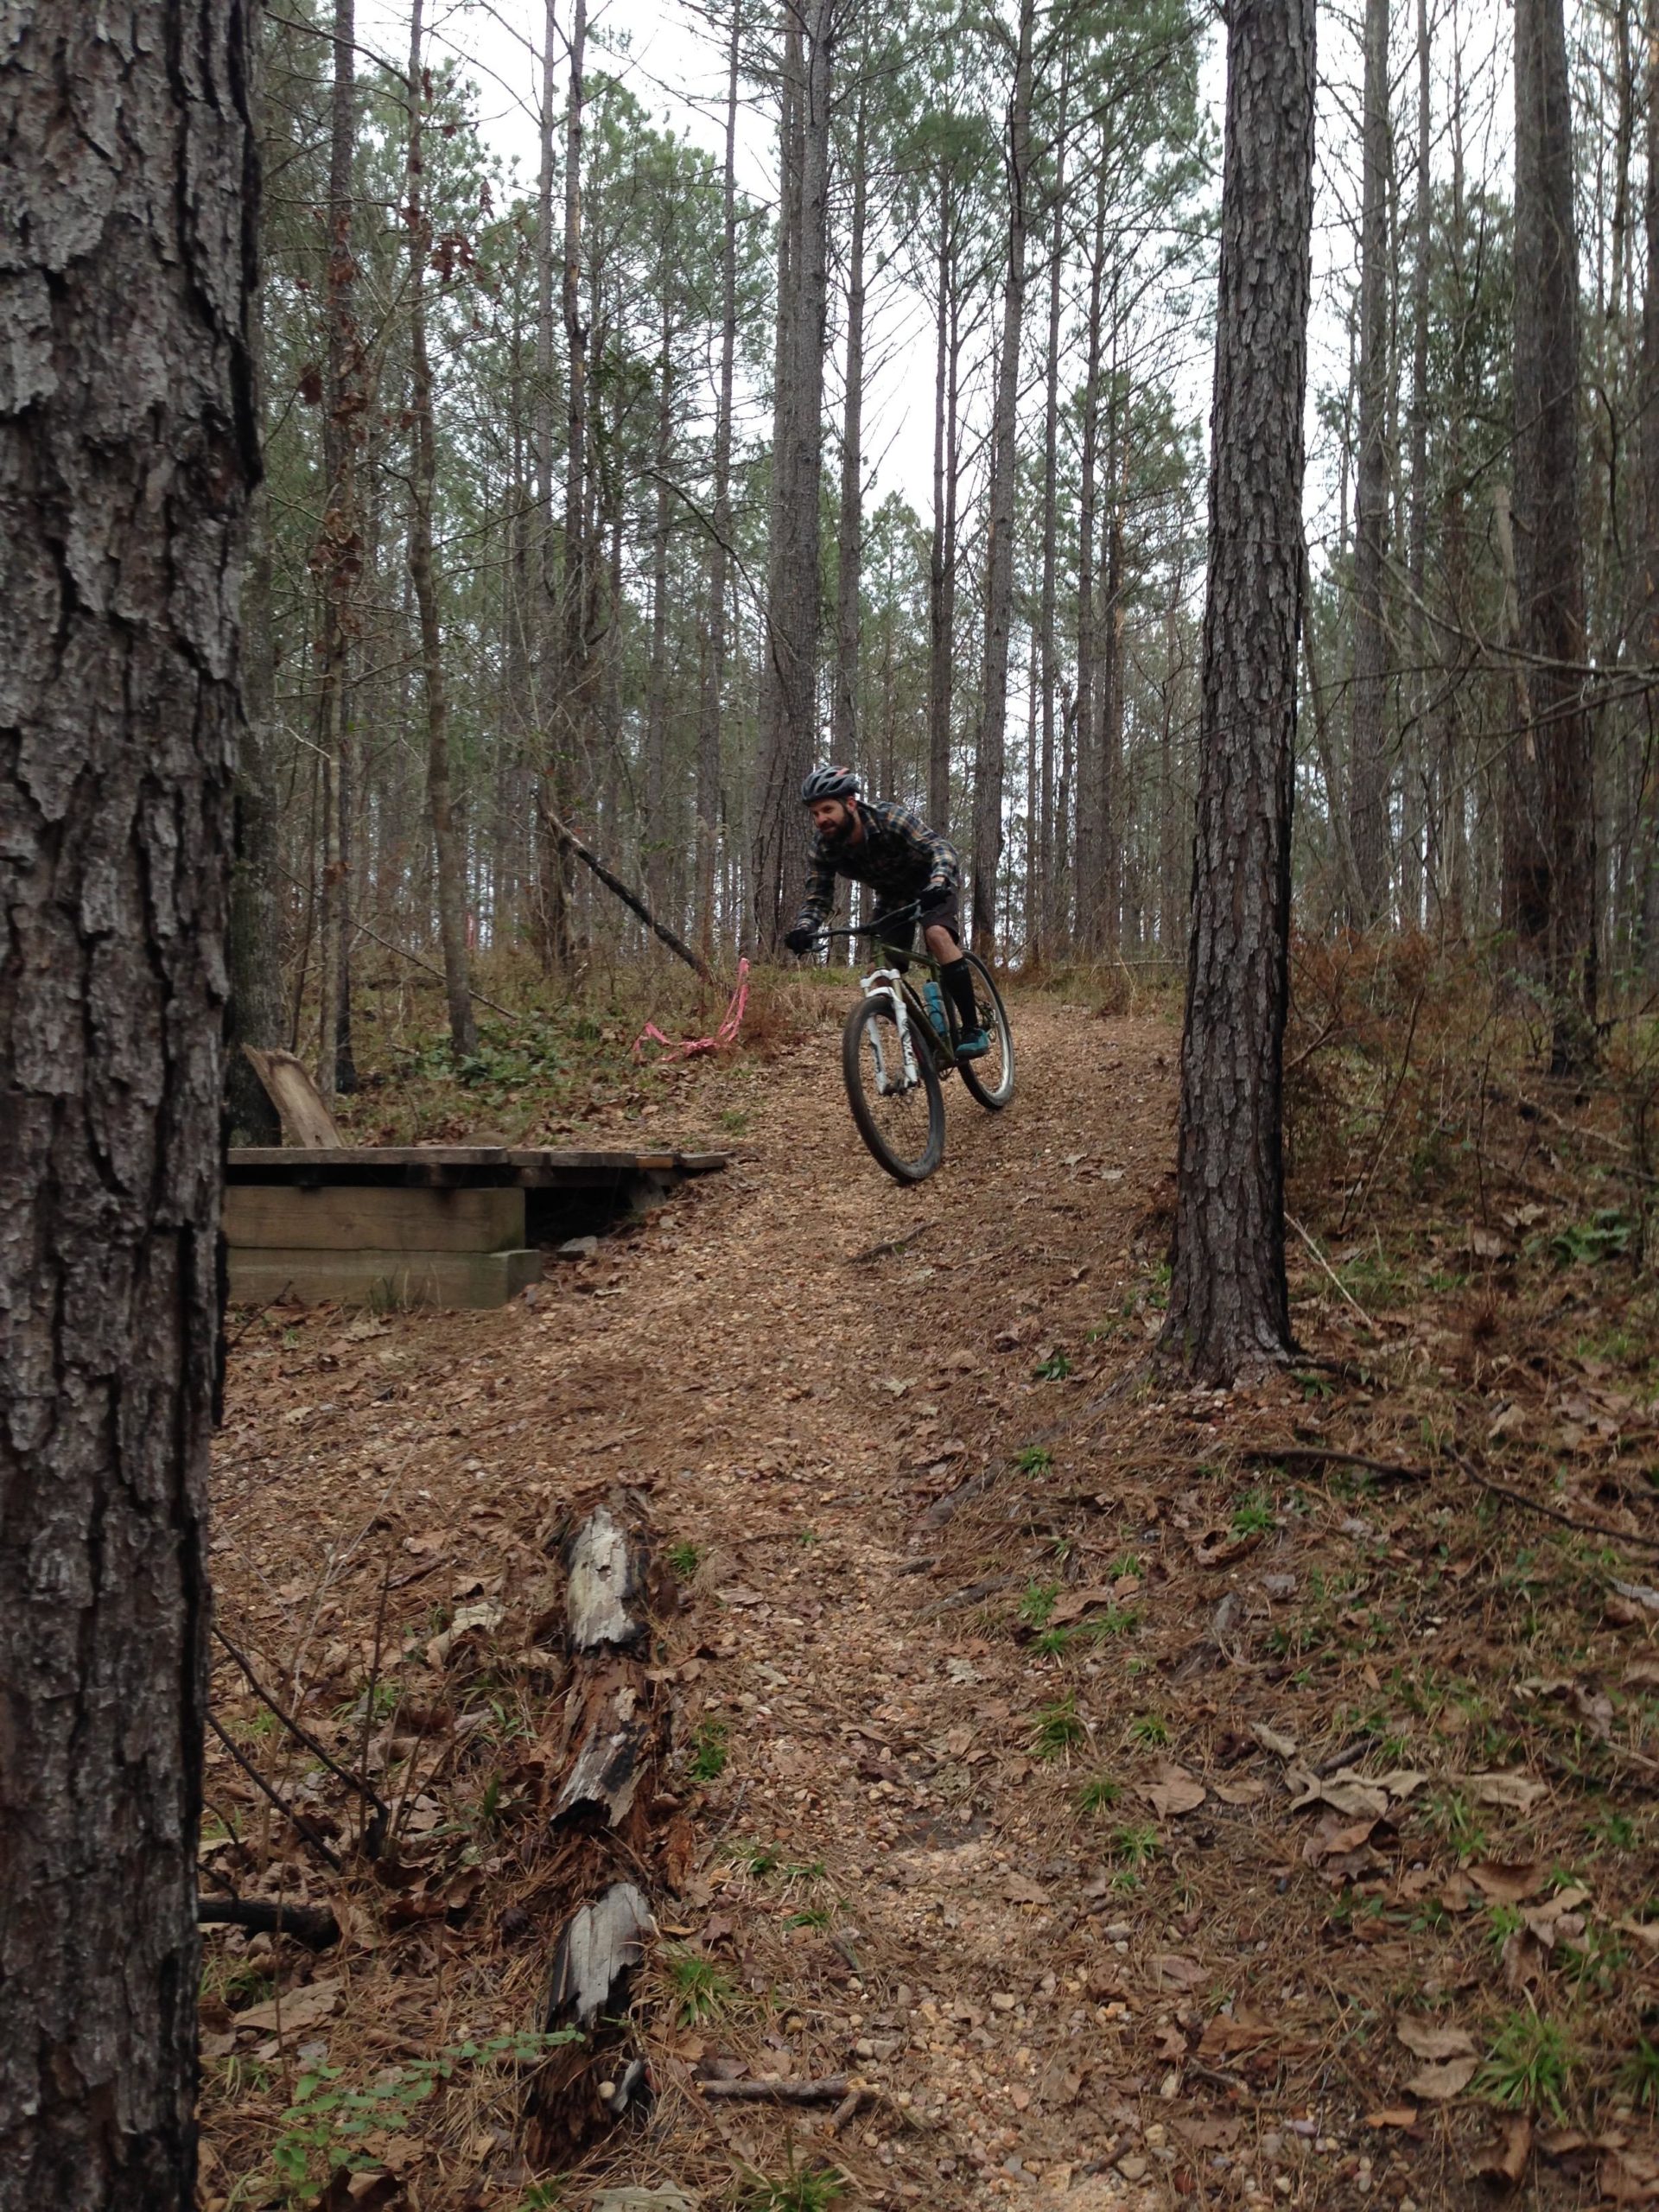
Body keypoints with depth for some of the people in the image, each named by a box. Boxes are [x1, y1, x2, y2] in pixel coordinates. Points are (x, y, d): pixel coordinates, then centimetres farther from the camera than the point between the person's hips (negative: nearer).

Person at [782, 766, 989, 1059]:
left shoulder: (890, 818, -34)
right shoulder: (823, 847, -21)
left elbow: (940, 847, -42)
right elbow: (818, 899, -18)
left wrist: (939, 882, -63)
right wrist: (803, 929, -40)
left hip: (932, 882, -5)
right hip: (892, 893, 5)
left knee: (938, 935, -32)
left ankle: (974, 1029, -27)